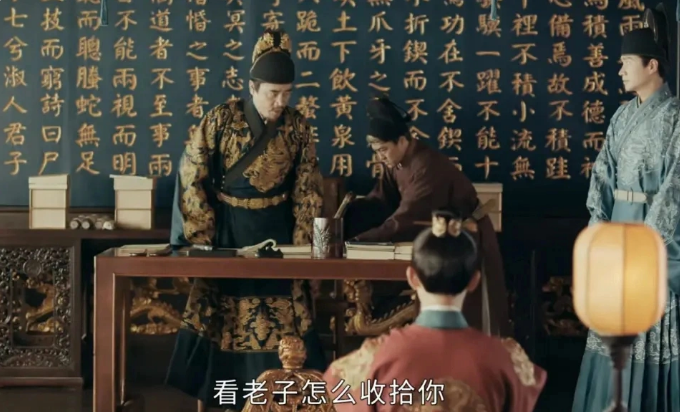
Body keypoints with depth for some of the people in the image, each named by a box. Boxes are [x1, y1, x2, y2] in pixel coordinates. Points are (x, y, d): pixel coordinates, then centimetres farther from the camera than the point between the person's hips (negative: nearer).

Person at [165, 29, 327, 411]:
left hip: (276, 230, 2)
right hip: (226, 228, -1)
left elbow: (307, 188, 1)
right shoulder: (221, 119, -11)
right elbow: (192, 177, -9)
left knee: (279, 315, 3)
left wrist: (302, 243, -4)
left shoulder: (298, 126, -4)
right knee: (224, 314, 5)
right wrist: (203, 236, -10)